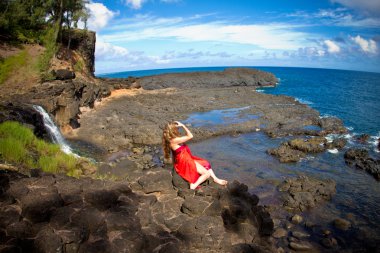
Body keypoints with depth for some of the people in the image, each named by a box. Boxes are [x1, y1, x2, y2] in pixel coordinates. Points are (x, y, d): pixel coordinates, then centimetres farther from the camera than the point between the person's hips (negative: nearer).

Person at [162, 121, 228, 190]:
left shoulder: (172, 139, 3)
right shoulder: (174, 140, -27)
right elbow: (190, 136, -23)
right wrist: (183, 126, -19)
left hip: (187, 160, 11)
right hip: (185, 162, -11)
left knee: (206, 164, 17)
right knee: (207, 174, -10)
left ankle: (216, 179, 24)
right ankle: (193, 186, -8)